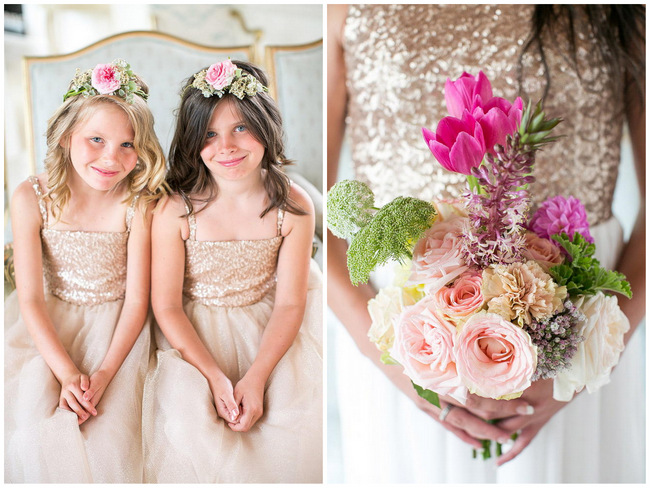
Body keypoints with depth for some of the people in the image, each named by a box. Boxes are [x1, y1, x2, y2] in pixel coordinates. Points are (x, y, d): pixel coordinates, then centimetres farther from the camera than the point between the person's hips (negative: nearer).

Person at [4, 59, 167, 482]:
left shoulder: (138, 204, -16)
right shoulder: (32, 198, -13)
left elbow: (137, 300, -11)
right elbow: (30, 298, -12)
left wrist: (104, 374, -22)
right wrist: (67, 372, -22)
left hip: (116, 327, -1)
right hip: (48, 326, 2)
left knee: (104, 440, -16)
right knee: (32, 426, -14)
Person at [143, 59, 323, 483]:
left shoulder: (294, 206, -13)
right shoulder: (174, 210, -17)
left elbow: (289, 303, -9)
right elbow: (167, 306, -12)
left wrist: (255, 378, -20)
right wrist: (215, 376, -20)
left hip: (270, 334, 2)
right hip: (195, 335, -1)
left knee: (305, 416, -16)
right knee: (187, 421, -23)